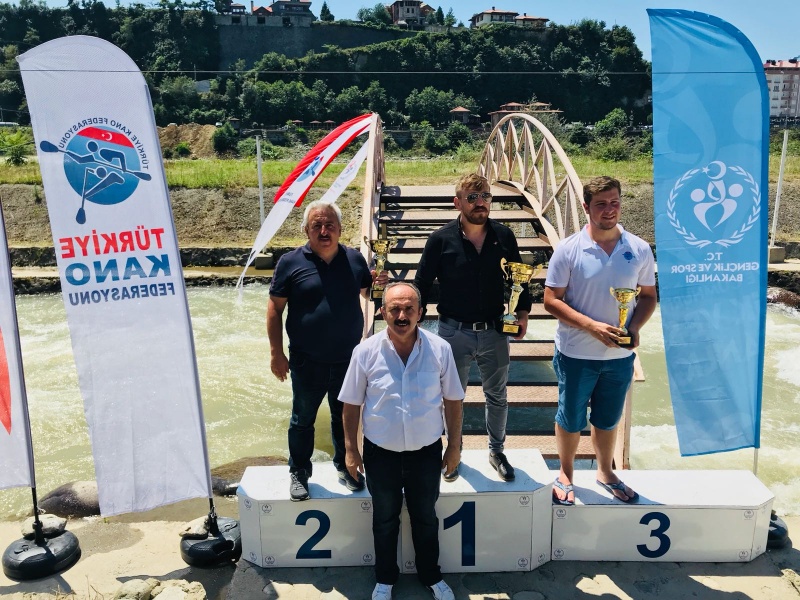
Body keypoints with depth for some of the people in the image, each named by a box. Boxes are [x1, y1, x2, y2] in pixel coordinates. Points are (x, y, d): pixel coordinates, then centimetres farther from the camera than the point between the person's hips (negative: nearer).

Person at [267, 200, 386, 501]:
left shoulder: (354, 259, 0)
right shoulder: (291, 262, -8)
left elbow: (367, 291, 15)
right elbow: (275, 308, -5)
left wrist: (380, 284, -9)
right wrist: (276, 353, -8)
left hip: (348, 360, 2)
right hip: (307, 363, -2)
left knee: (345, 417, 19)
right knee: (303, 419, 15)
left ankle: (345, 465, 41)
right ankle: (299, 473, 35)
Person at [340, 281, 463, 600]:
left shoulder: (440, 349, -13)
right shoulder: (366, 352, -15)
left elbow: (452, 400, -2)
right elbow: (352, 404, -5)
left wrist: (454, 446, 1)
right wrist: (351, 449, -2)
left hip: (427, 451, 1)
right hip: (381, 453, 0)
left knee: (426, 518, 21)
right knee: (385, 519, 20)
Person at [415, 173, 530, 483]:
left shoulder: (504, 236, -2)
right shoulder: (441, 239, -9)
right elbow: (422, 285, -3)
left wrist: (522, 312, -3)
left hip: (495, 331, 2)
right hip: (454, 332, -2)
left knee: (497, 395, 17)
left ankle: (496, 451, 38)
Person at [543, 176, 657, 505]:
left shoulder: (639, 249, -4)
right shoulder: (568, 249, -13)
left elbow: (648, 295, 6)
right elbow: (552, 300, -12)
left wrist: (635, 327, -13)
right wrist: (593, 326, -23)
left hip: (620, 355, 3)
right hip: (577, 354, -2)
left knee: (608, 418, 21)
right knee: (571, 418, 14)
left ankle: (605, 472, 44)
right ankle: (565, 474, 36)